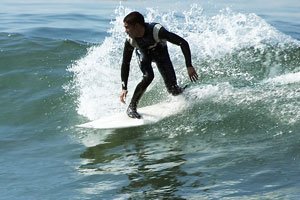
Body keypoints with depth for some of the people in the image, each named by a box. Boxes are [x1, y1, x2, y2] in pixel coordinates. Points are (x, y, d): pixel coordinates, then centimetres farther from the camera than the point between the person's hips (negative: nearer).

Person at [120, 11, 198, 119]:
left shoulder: (157, 31, -41)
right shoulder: (130, 41, -31)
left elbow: (183, 43, -38)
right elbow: (125, 64, -18)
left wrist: (189, 66, -45)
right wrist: (124, 88, -22)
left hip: (160, 52, -1)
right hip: (144, 53, 1)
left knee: (173, 89, -9)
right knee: (148, 76, -30)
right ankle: (131, 108, -16)